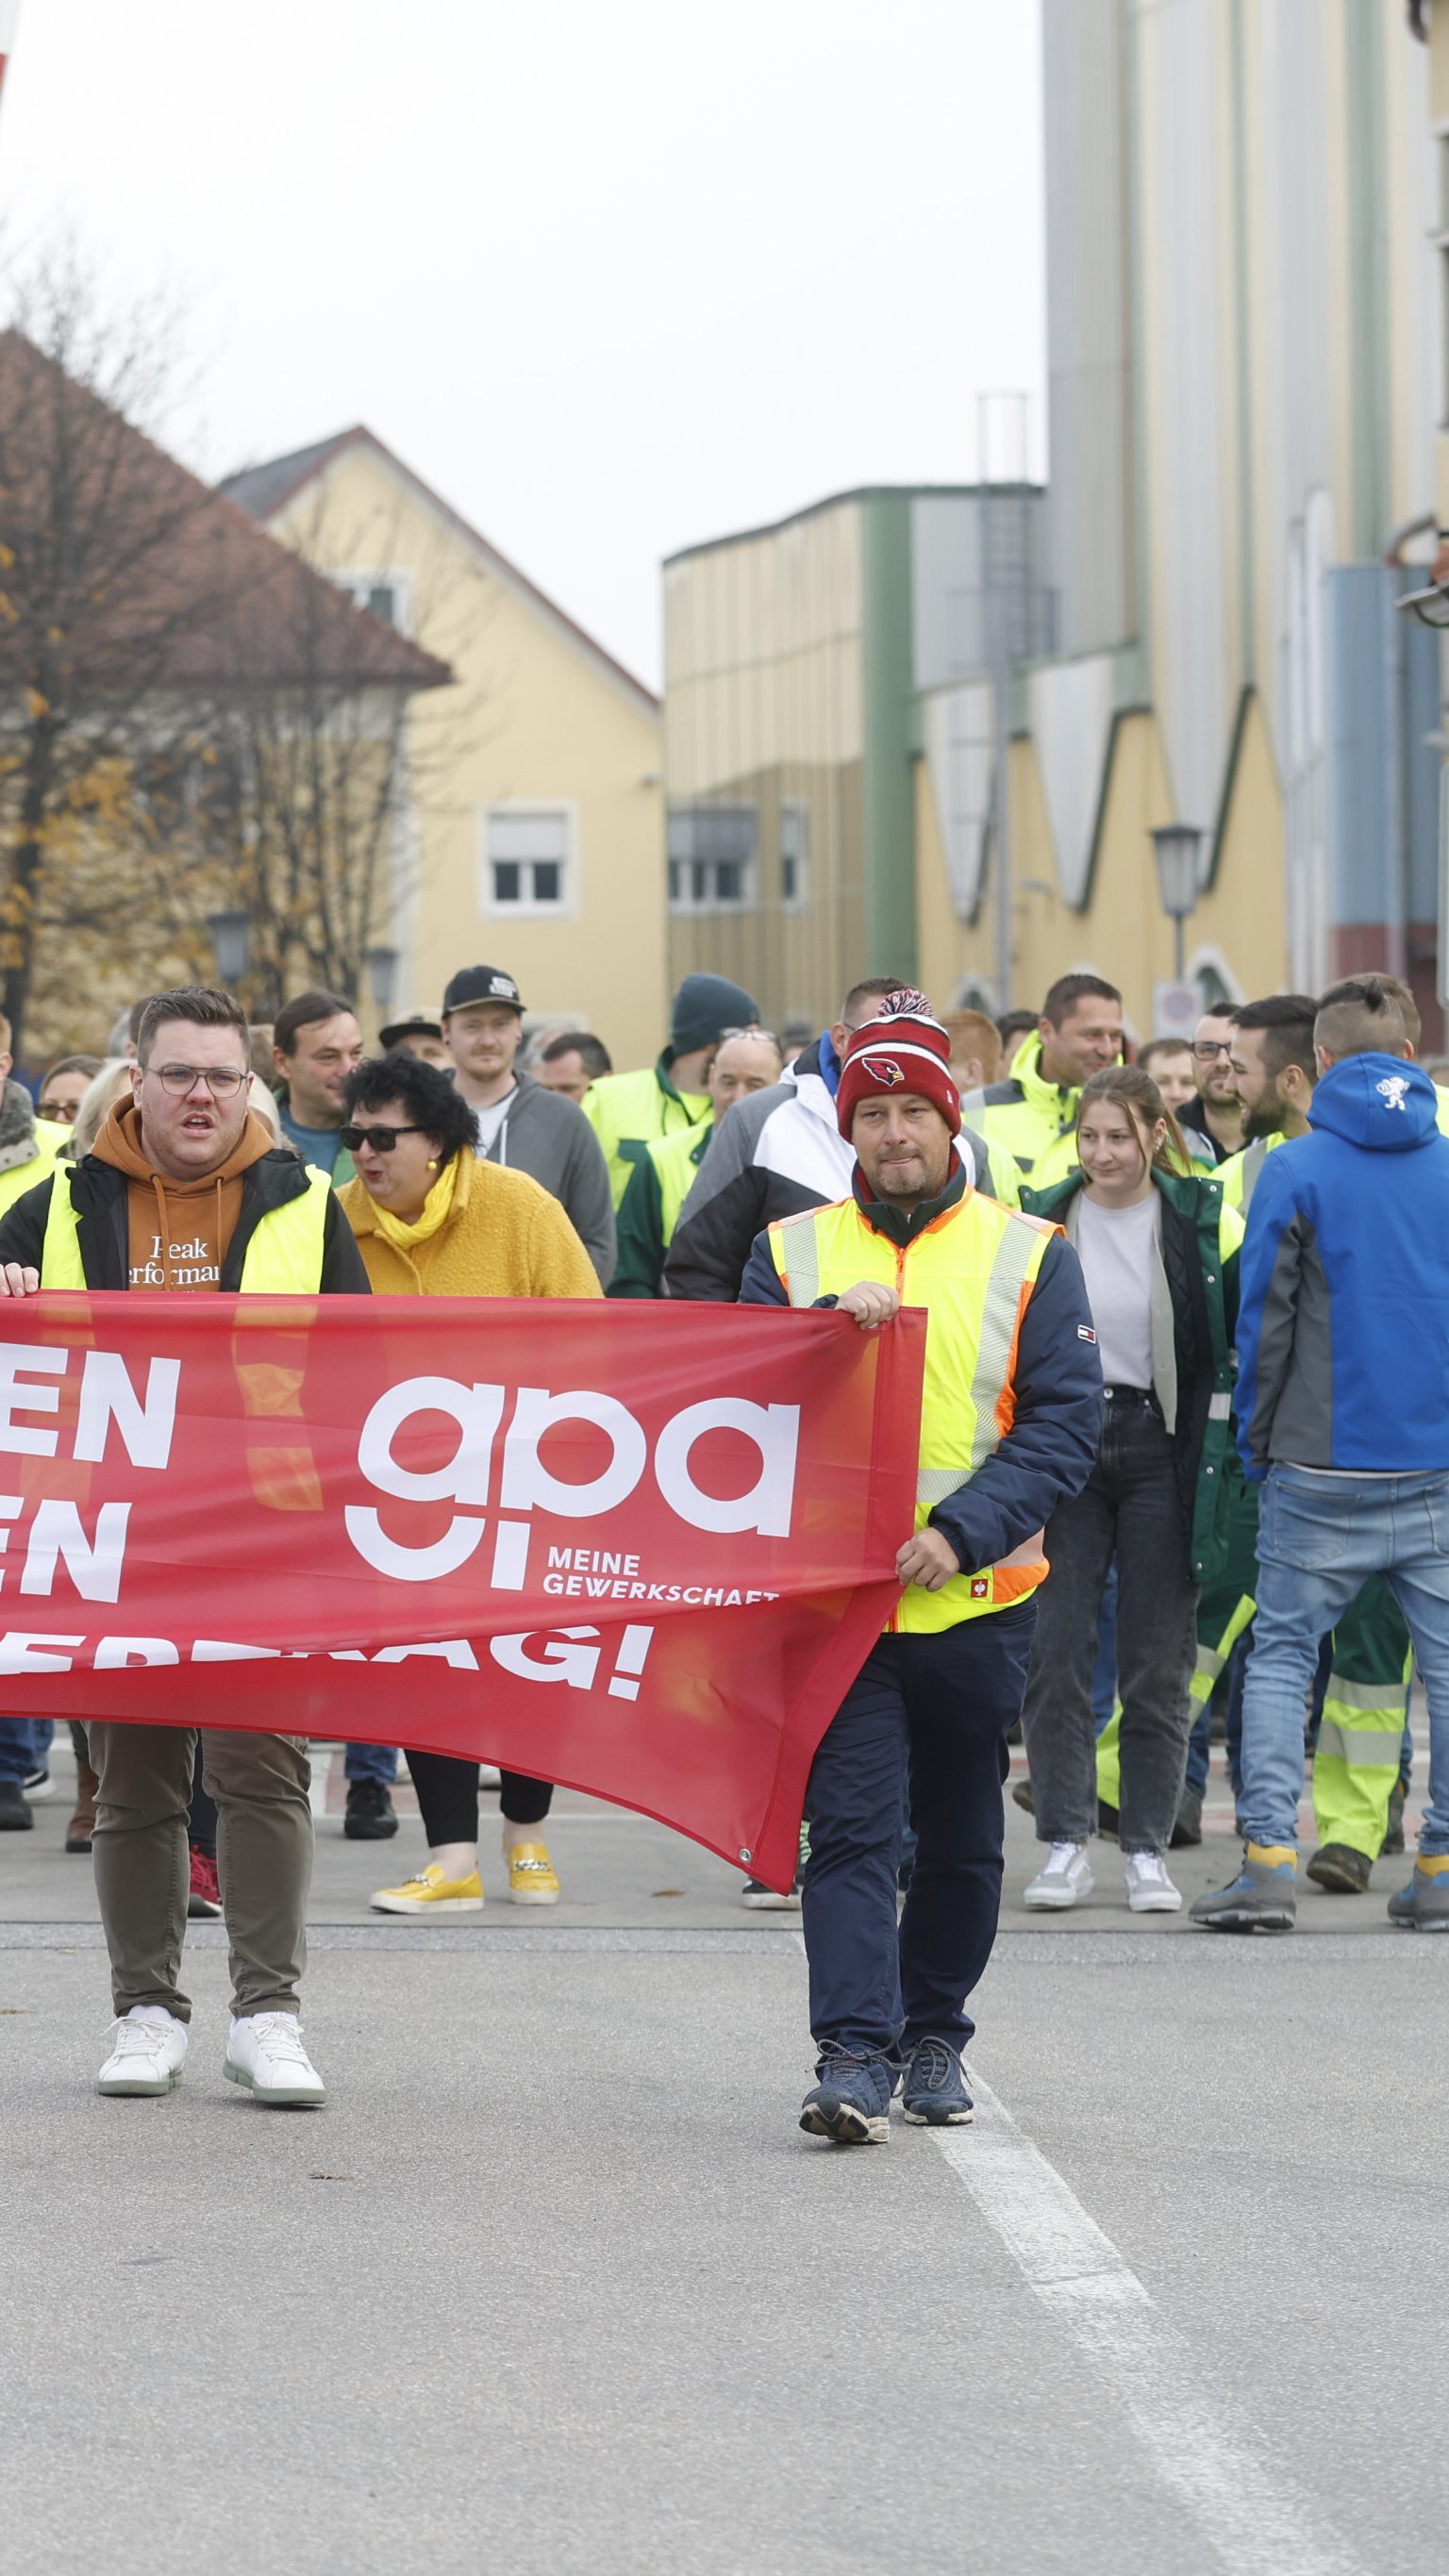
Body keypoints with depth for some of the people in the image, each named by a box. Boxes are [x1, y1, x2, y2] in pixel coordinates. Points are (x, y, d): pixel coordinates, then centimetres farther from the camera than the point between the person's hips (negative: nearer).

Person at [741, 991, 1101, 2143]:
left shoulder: (1031, 1255, 2)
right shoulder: (793, 1252, 7)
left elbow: (1066, 1422, -5)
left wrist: (962, 1532, -17)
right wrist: (829, 1326, -19)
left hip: (980, 1600, 1)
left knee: (962, 1838, 12)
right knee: (852, 1827, -11)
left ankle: (934, 2037, 27)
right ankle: (856, 2054, -15)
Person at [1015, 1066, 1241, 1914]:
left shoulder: (1204, 1223, -2)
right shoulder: (1040, 1223, 3)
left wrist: (1230, 1430, -1)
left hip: (1163, 1451, -1)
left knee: (1158, 1661, 2)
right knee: (1058, 1651, -4)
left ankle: (1148, 1850, 9)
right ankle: (1066, 1844, 1)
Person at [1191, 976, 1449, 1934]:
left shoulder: (1296, 1171, -4)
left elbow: (1264, 1317, -3)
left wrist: (1258, 1447, 7)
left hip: (1324, 1463, -2)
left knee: (1280, 1655, 6)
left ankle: (1270, 1863, -4)